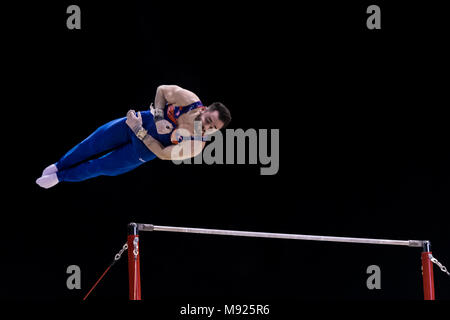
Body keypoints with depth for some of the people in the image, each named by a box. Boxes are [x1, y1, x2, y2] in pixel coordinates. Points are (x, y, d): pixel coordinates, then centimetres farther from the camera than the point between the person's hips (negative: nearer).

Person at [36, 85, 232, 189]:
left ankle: (61, 176, 38)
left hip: (144, 150, -1)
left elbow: (163, 154, -22)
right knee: (92, 145, 15)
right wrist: (159, 118, -23)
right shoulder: (189, 99, -27)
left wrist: (139, 131, -24)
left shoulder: (196, 145, -30)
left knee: (99, 167, 11)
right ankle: (59, 166, 45)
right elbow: (161, 90, -9)